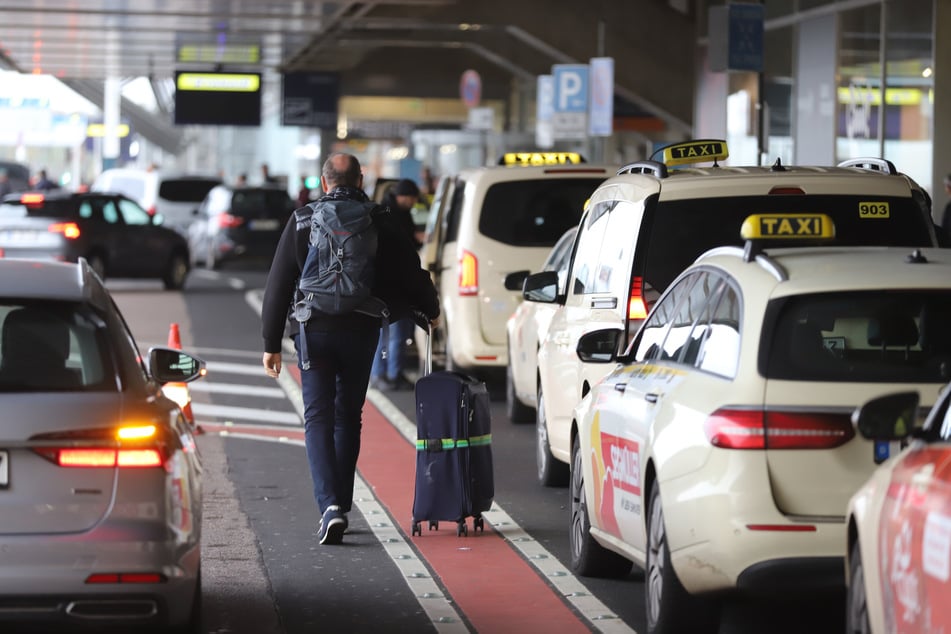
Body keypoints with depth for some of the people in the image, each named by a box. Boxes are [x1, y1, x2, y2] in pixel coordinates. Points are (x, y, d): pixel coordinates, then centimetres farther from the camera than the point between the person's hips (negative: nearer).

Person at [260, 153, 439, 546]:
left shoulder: (302, 222, 0)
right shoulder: (378, 223, 1)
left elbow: (278, 287, -2)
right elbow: (411, 272, 7)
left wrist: (272, 344, 2)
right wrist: (430, 311, 27)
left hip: (314, 331, -1)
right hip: (361, 333, 1)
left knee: (318, 418, -1)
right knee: (348, 417, 14)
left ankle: (329, 504, -19)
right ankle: (340, 507, 18)